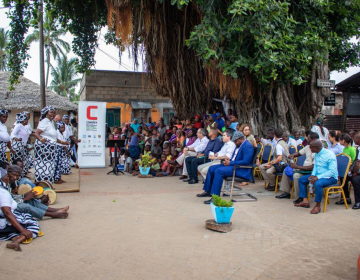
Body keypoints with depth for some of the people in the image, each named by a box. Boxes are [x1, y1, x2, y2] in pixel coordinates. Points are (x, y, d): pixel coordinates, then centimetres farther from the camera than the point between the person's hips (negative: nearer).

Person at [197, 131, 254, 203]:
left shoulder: (248, 146, -14)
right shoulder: (239, 145, 16)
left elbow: (245, 162, -23)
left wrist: (230, 163, -20)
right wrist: (229, 160, 2)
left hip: (241, 170, -10)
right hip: (233, 165, 11)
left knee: (219, 171, -30)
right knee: (211, 168, 3)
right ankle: (208, 191, 11)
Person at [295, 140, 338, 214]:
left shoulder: (330, 155, -22)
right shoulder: (316, 154, 3)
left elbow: (332, 171, -25)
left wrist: (318, 177, -30)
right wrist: (313, 175, -4)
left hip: (330, 177, -9)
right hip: (318, 175, 9)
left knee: (318, 183, -37)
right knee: (301, 179, 4)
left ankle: (318, 206, -21)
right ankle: (305, 201, 3)